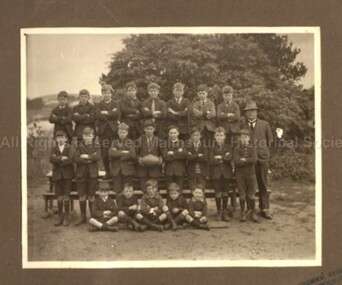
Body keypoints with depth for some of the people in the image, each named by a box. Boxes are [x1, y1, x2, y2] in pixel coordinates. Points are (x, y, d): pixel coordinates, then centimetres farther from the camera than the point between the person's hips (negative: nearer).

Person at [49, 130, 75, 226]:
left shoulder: (69, 148, 2)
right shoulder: (54, 149, 10)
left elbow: (70, 159, -15)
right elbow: (51, 159, -8)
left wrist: (58, 160, -9)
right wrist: (62, 158, -16)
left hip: (67, 174, -2)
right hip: (57, 174, 3)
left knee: (66, 196, -1)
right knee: (59, 196, 5)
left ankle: (66, 216, 8)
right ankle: (60, 216, 14)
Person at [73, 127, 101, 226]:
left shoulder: (96, 147, 5)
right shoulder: (79, 147, 4)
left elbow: (98, 157, -14)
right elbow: (76, 159, -11)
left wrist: (87, 156, -15)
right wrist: (90, 159, -13)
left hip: (92, 174, -1)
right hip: (81, 173, 1)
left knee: (91, 196, 5)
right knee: (81, 196, 5)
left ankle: (93, 216, 14)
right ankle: (83, 216, 15)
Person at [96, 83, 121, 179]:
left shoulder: (115, 104, 11)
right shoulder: (99, 105, 12)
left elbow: (117, 114, -11)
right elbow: (98, 115, -8)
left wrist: (106, 113, -9)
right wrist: (111, 114, -11)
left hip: (113, 131, -1)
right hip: (103, 131, 1)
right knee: (104, 153, 0)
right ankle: (107, 172, 10)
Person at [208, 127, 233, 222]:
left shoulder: (228, 147, 6)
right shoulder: (212, 148, 2)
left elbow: (230, 158, -12)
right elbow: (211, 160, -12)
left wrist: (220, 157, -15)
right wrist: (224, 158, -12)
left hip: (226, 172, 1)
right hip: (216, 172, -1)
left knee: (225, 192, 5)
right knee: (218, 192, 1)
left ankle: (225, 212, 14)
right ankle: (219, 212, 11)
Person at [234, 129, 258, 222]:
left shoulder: (252, 148, 2)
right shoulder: (237, 149, 0)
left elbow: (254, 159, -15)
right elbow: (237, 162, -14)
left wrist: (244, 160, -13)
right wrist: (248, 161, -11)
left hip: (251, 173, 0)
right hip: (240, 174, 0)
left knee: (251, 195, 5)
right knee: (242, 195, 3)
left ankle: (253, 213, 17)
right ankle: (243, 213, 14)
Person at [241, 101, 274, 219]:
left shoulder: (264, 124, 5)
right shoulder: (242, 126, 1)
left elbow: (270, 139, 13)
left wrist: (263, 149, 11)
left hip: (262, 157, 1)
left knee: (263, 185, 5)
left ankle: (264, 209, 11)